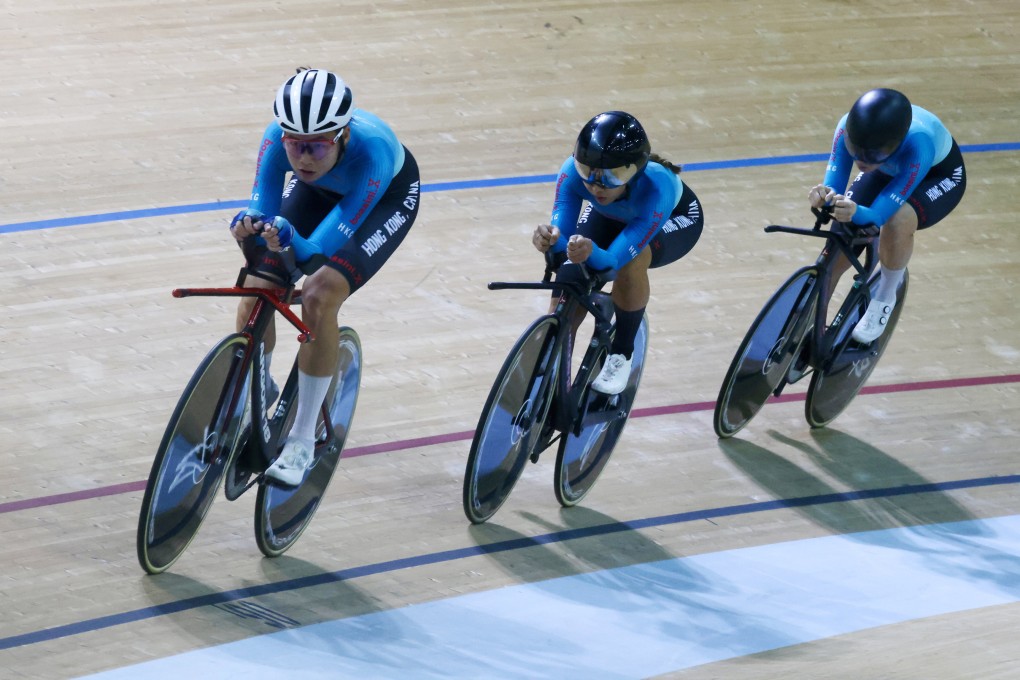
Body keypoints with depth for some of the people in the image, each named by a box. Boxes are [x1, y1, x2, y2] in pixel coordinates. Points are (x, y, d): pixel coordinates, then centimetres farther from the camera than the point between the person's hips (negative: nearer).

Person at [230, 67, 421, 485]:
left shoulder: (371, 148, -43)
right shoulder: (279, 137, -34)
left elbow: (323, 246, -42)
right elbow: (262, 207, -29)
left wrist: (290, 239, -63)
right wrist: (250, 227, -52)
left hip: (387, 195, -4)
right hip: (320, 189, 4)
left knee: (320, 295, -25)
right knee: (256, 292, -12)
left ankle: (302, 442, -11)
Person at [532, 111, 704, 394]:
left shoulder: (655, 187, -45)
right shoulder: (574, 172, -36)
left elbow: (613, 261, -47)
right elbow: (563, 232, -38)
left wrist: (591, 253, -70)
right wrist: (552, 241, -62)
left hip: (674, 219, -4)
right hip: (611, 217, 4)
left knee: (631, 262, -35)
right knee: (570, 278, -19)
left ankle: (621, 356, -12)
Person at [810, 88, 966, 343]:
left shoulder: (918, 143, -44)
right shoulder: (849, 128, -34)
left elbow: (880, 213, -46)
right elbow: (833, 181, -35)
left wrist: (856, 213, -68)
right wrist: (825, 197, -59)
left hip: (938, 175, -4)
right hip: (887, 171, 4)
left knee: (896, 223, -35)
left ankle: (885, 298, -8)